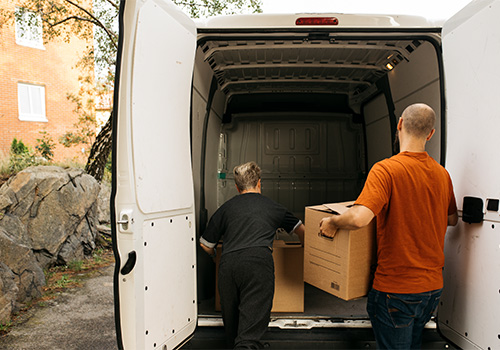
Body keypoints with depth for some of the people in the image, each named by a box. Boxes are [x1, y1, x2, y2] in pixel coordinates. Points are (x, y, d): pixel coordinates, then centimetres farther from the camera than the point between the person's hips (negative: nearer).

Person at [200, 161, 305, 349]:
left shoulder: (226, 207, 23)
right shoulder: (273, 207, 25)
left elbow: (205, 244, 26)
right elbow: (301, 230, 40)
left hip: (228, 262, 2)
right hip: (258, 261, -1)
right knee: (252, 324, -11)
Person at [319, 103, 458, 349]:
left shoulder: (386, 169, -20)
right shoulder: (442, 174, 1)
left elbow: (359, 218, -33)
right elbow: (452, 219, 17)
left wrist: (332, 222, -14)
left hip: (396, 287, -6)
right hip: (433, 285, 7)